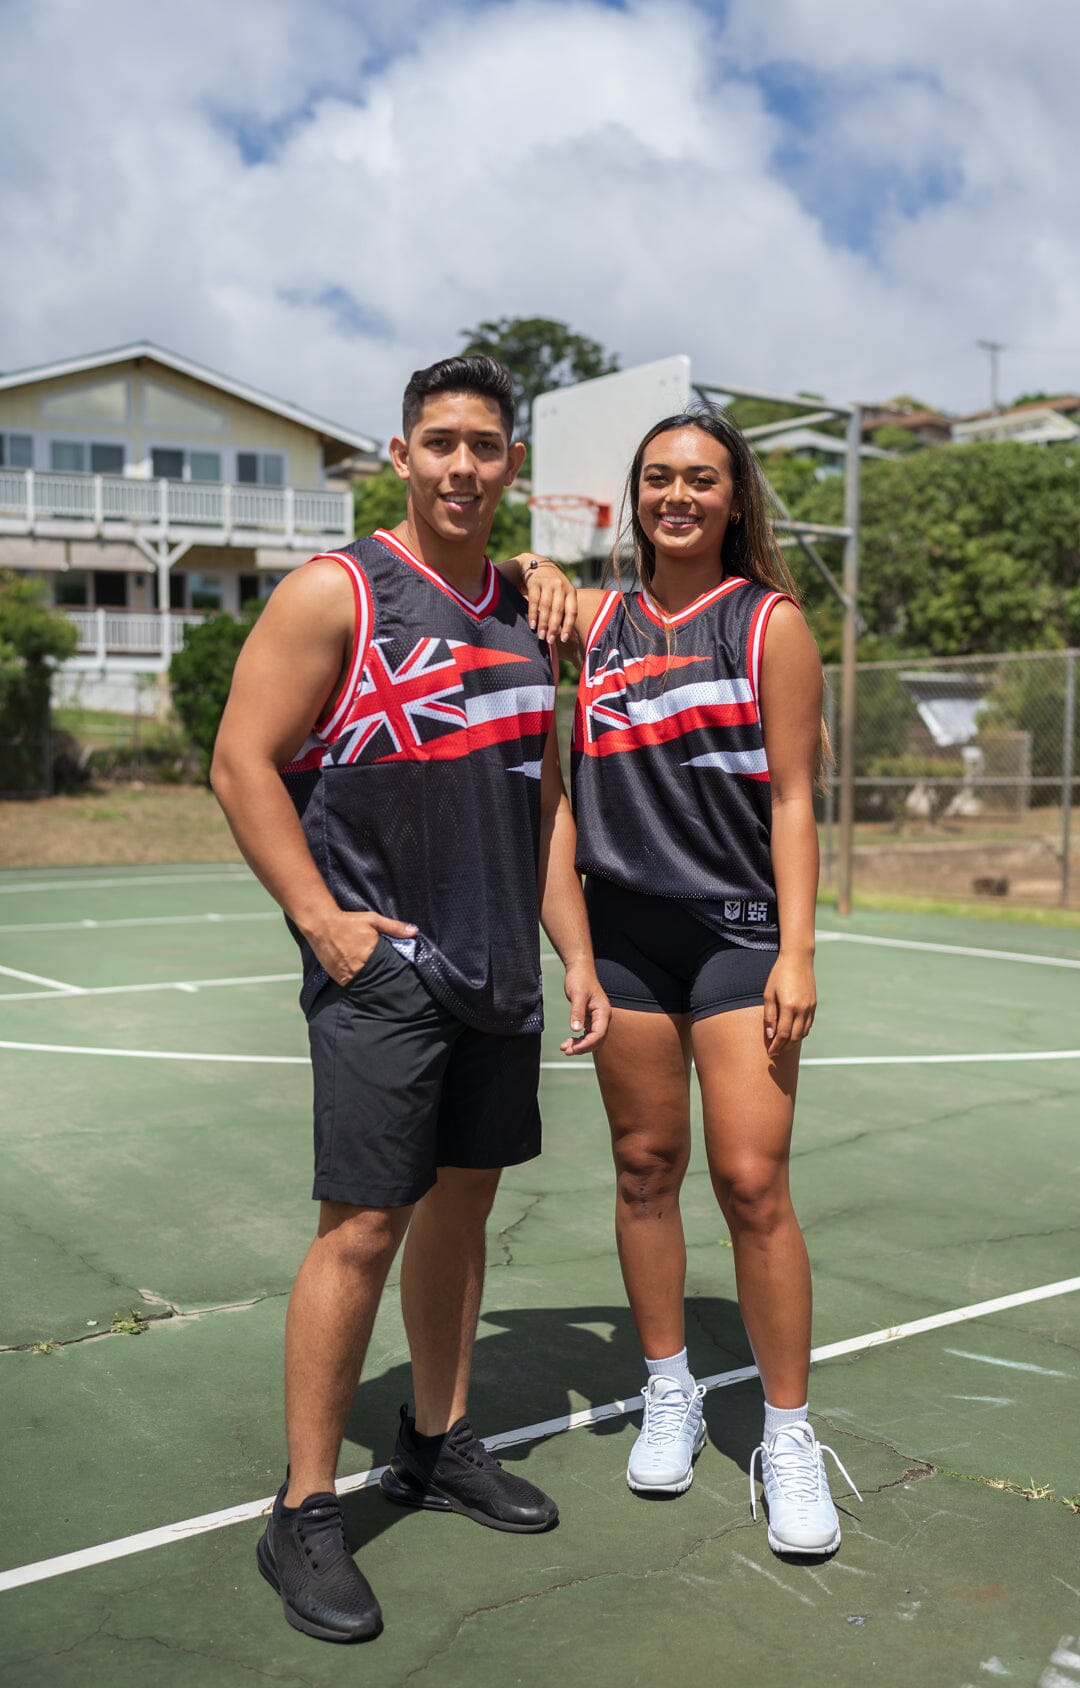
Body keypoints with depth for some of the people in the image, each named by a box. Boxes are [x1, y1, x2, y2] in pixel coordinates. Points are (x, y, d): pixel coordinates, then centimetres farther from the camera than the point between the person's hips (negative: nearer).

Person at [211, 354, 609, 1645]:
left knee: (463, 1200, 14)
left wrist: (576, 954, 12)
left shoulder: (522, 613, 13)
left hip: (498, 973, 7)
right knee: (365, 1227, -5)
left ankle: (437, 1446, 32)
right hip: (381, 971, -7)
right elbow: (242, 762, -9)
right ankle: (302, 1514, 10)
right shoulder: (336, 593, -6)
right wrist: (320, 917, -16)